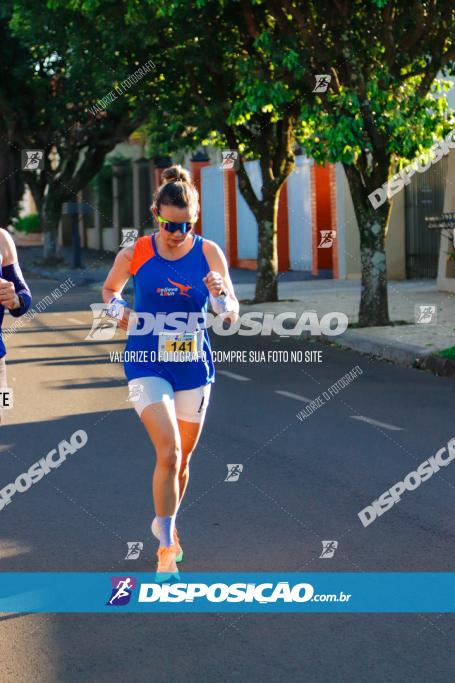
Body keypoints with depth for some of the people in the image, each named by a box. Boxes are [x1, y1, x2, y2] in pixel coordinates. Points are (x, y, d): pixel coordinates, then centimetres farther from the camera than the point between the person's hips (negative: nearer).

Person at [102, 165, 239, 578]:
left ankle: (166, 529, 38)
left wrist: (221, 296, -28)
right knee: (169, 452, -17)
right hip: (148, 364, -2)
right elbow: (110, 289, 15)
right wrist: (118, 310, -6)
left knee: (183, 456, 13)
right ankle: (167, 547, -8)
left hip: (194, 364, 2)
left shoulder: (209, 254, -5)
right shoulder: (134, 254, -5)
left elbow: (232, 315, -6)